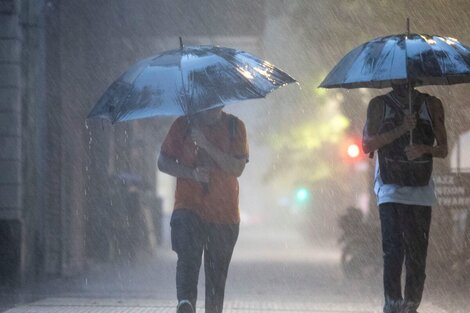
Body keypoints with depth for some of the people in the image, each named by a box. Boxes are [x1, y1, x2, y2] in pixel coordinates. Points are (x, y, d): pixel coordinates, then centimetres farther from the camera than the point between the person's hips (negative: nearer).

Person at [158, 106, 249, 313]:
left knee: (217, 273, 4)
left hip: (224, 212, 2)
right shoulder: (183, 124, 6)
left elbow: (237, 168, -6)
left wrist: (205, 144, -15)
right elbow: (163, 162, 6)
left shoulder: (234, 127, 6)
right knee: (188, 257, -24)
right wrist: (191, 173, -11)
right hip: (189, 206, -1)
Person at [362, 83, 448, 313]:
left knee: (417, 253, -2)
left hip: (420, 190, 2)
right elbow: (367, 145, -3)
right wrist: (401, 129, -13)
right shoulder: (379, 105, 7)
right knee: (393, 248, -14)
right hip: (390, 189, -2)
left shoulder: (432, 105, 10)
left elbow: (443, 149, 9)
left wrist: (424, 149, -13)